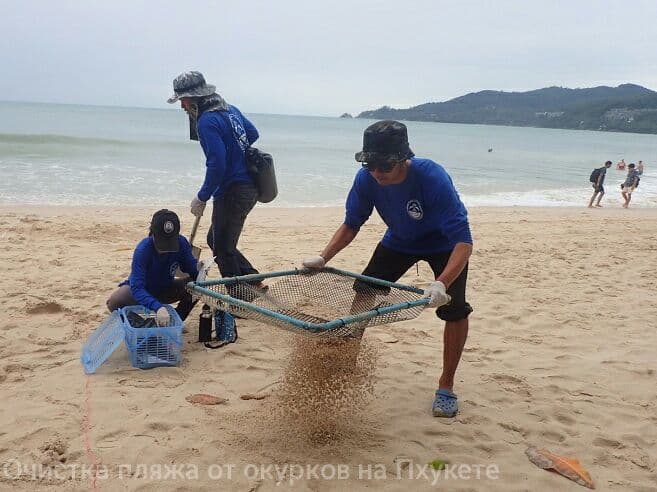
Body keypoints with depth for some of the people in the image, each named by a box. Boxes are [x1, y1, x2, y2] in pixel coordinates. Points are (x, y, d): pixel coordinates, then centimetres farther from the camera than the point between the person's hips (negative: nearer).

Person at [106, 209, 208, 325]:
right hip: (141, 291, -3)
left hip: (165, 289, 4)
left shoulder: (181, 243, -22)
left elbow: (190, 267, -8)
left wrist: (197, 268, -34)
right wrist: (157, 307, -60)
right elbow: (136, 288, -43)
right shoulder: (142, 250, -34)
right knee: (114, 302, -33)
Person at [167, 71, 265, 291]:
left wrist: (202, 197, -14)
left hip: (232, 192, -10)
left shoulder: (207, 121, -17)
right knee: (216, 239, 20)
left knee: (222, 248, 1)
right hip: (250, 188, 10)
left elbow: (217, 165, -23)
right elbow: (253, 134, 25)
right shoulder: (230, 109, 11)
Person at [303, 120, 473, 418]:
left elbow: (463, 240, -42)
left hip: (445, 244, -4)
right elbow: (351, 225, -10)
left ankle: (446, 386, 1)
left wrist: (442, 284, -57)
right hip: (399, 240, 4)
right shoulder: (367, 179, -25)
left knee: (454, 308, -19)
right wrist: (323, 258, -24)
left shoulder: (432, 178, -39)